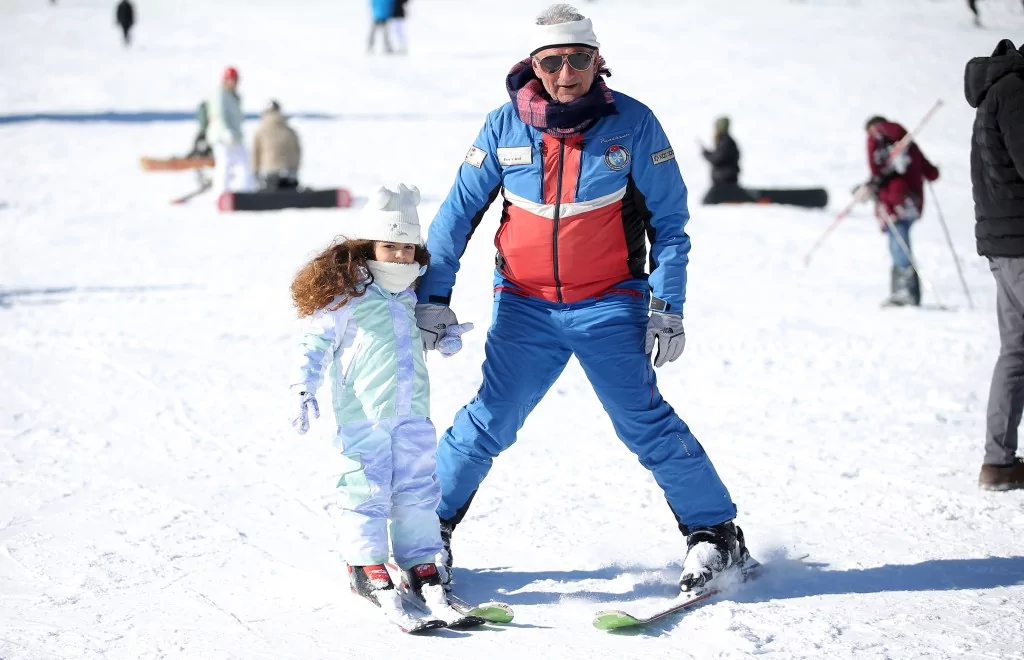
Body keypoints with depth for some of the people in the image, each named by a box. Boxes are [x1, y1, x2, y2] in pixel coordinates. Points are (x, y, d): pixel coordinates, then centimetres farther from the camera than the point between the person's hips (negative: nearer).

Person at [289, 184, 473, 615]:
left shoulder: (409, 296, 14)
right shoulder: (346, 294, -7)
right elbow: (317, 342, -6)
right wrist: (305, 387, -14)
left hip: (412, 413, 6)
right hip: (362, 415, -6)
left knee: (418, 488, 5)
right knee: (367, 488, -3)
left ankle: (420, 561, 13)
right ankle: (365, 564, 6)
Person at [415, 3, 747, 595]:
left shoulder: (633, 124, -6)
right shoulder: (505, 128, -2)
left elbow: (669, 221, 1)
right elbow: (458, 213, 6)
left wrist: (668, 307, -6)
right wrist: (433, 297, 1)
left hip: (610, 303, -1)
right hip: (525, 306, 1)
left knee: (645, 422, -8)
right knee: (490, 422, -2)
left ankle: (716, 534, 4)